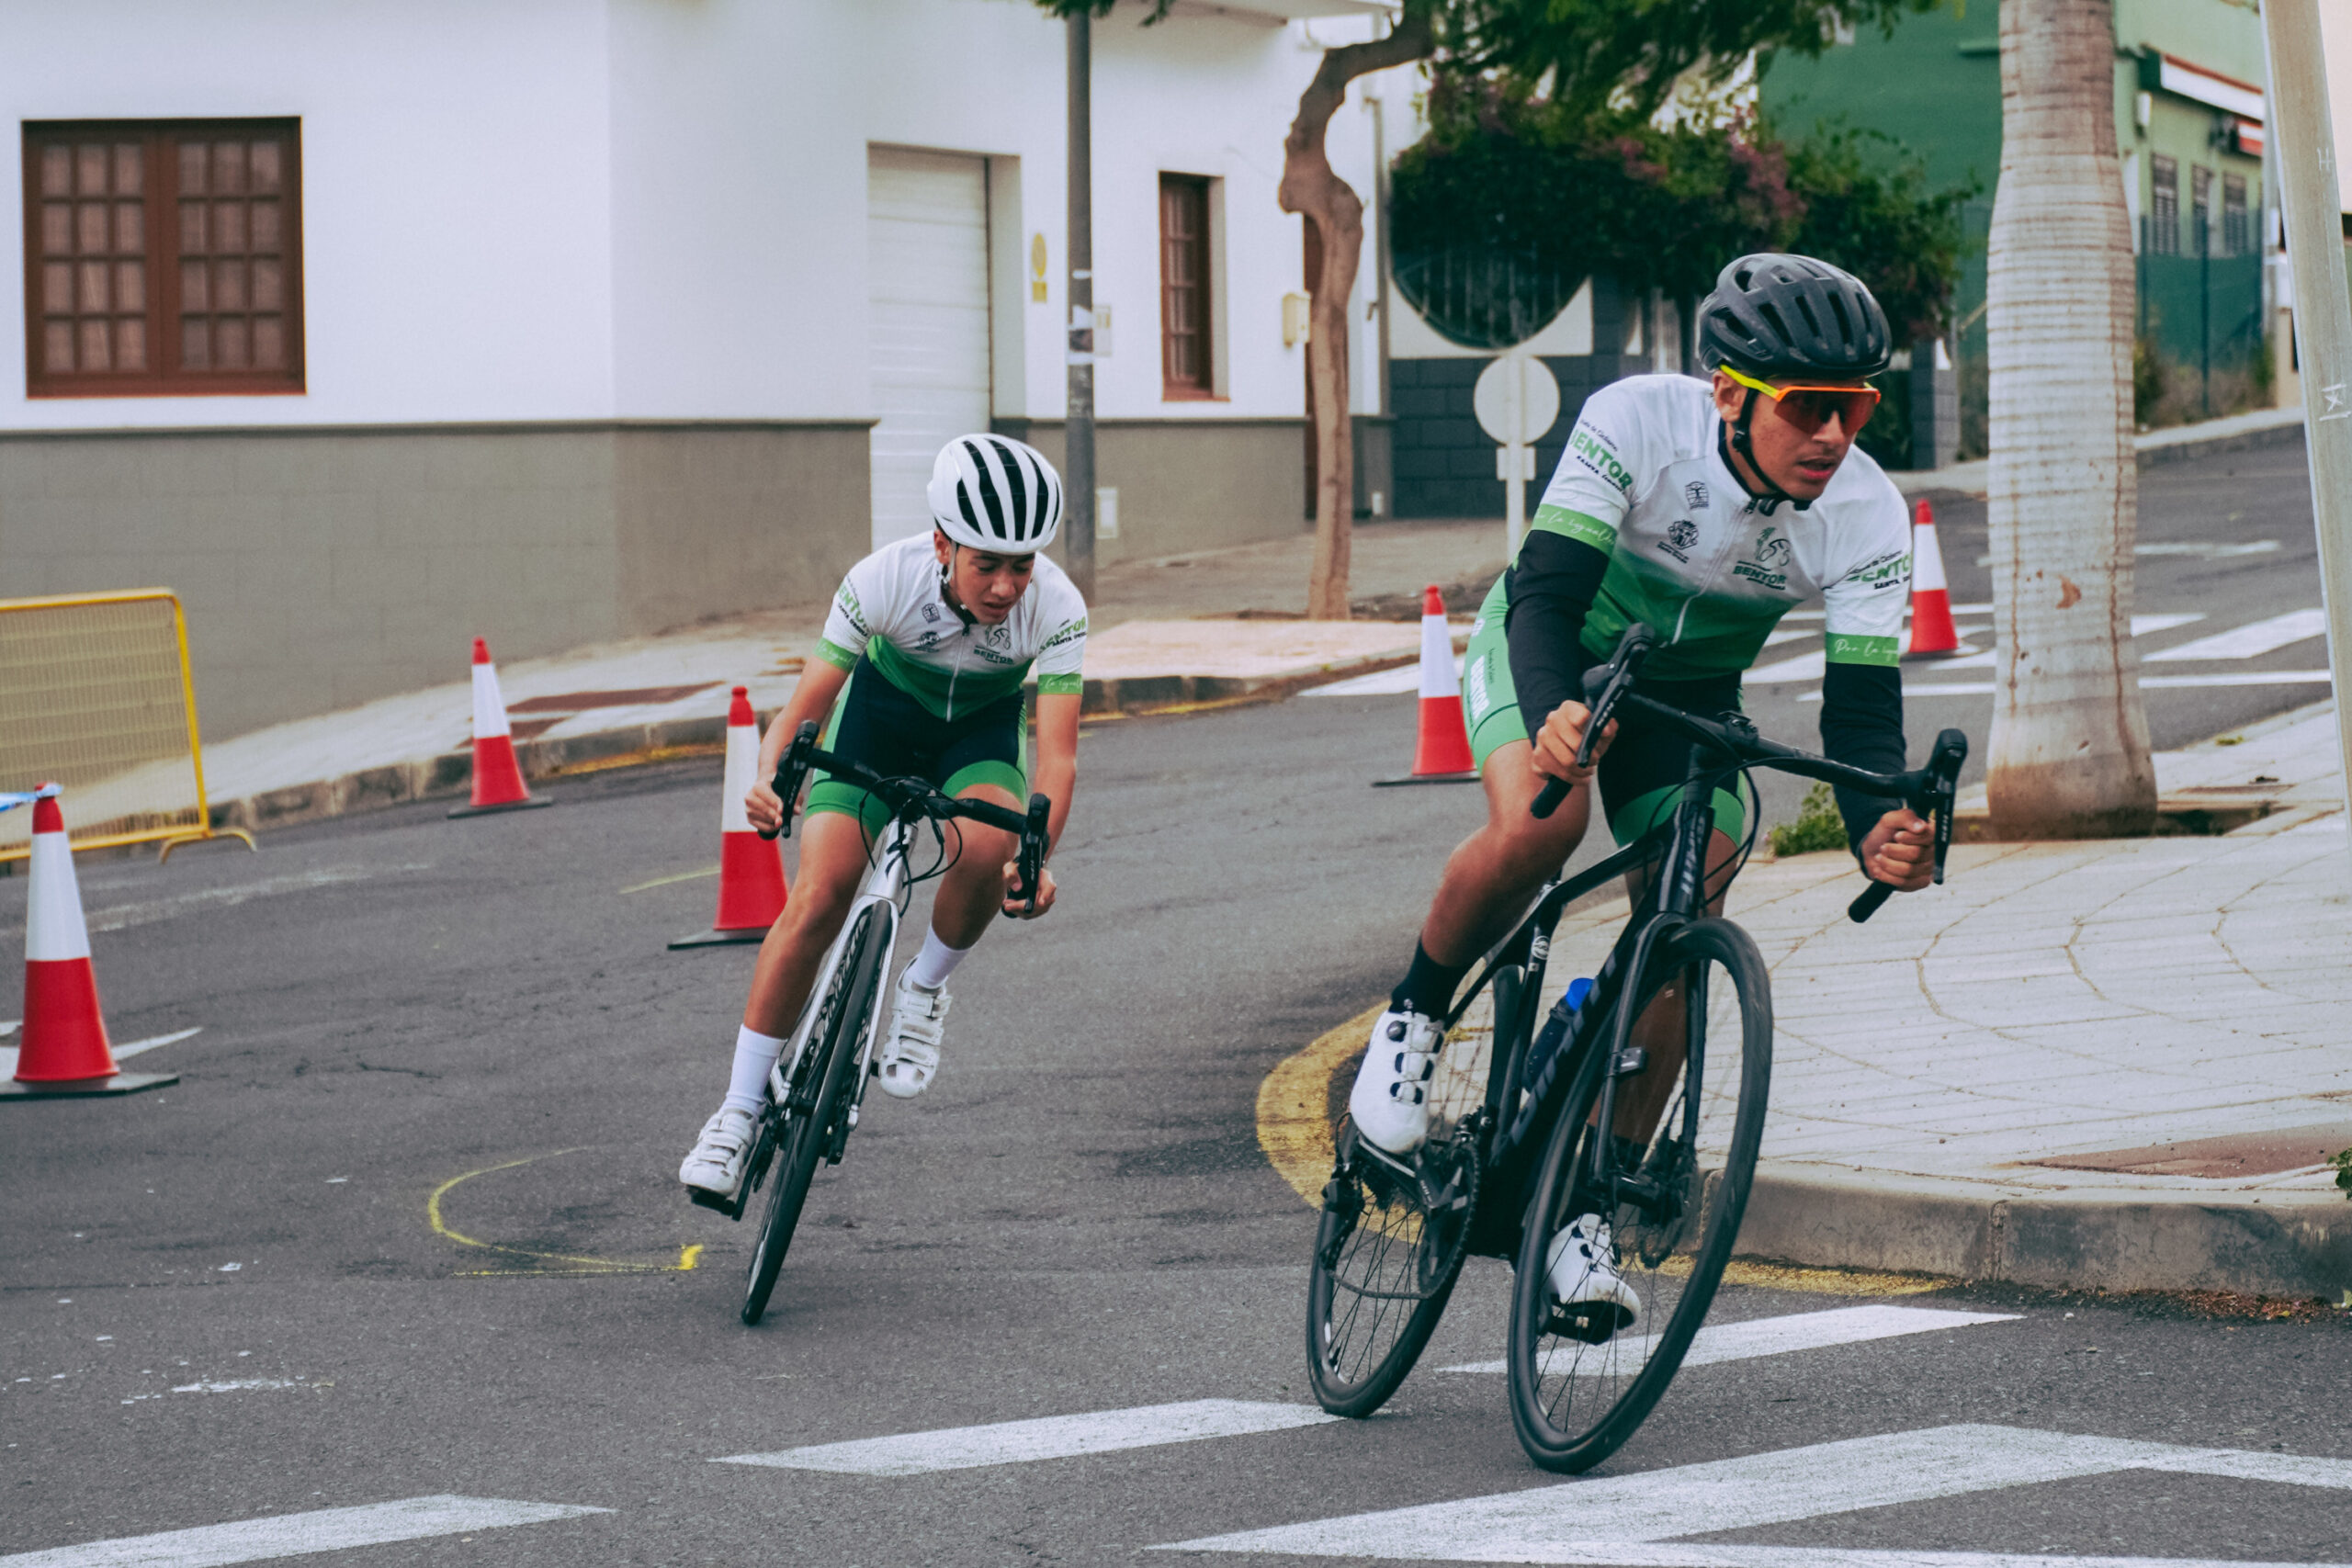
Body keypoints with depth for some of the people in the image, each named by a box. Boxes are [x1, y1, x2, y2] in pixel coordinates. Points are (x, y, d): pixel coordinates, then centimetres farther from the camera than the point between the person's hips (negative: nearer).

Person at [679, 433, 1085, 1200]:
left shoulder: (1057, 609, -32)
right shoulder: (884, 580, -33)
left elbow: (1057, 754, -36)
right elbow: (805, 704, -33)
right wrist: (769, 784, -53)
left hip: (983, 728, 0)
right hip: (882, 710, 0)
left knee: (984, 850, -33)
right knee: (820, 892, -18)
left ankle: (924, 990, -2)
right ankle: (739, 1109, -6)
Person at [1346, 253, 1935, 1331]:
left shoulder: (1867, 518, -26)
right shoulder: (1636, 422, -33)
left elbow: (1860, 716, -27)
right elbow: (1546, 593, -38)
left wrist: (1878, 835, -49)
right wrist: (1553, 718, -59)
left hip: (1690, 698, 3)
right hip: (1550, 656, -3)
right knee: (1540, 824, -34)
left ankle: (1584, 1212, -2)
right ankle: (1414, 1016, -7)